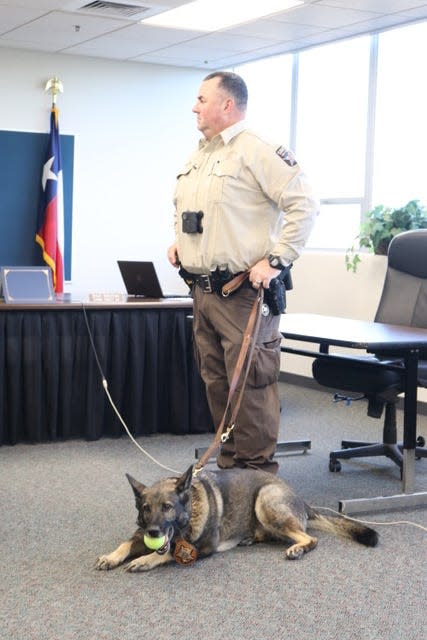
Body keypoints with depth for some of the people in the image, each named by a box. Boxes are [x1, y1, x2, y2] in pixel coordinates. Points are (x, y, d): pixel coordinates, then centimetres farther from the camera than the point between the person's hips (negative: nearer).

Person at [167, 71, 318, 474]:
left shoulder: (258, 152, -11)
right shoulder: (197, 157, 18)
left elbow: (304, 204, -17)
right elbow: (182, 208, 35)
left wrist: (276, 260, -19)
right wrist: (178, 241, 18)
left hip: (244, 293, -9)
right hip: (202, 290, 9)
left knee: (250, 384, -6)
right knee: (215, 382, 14)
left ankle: (257, 473, 4)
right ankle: (230, 465, 26)